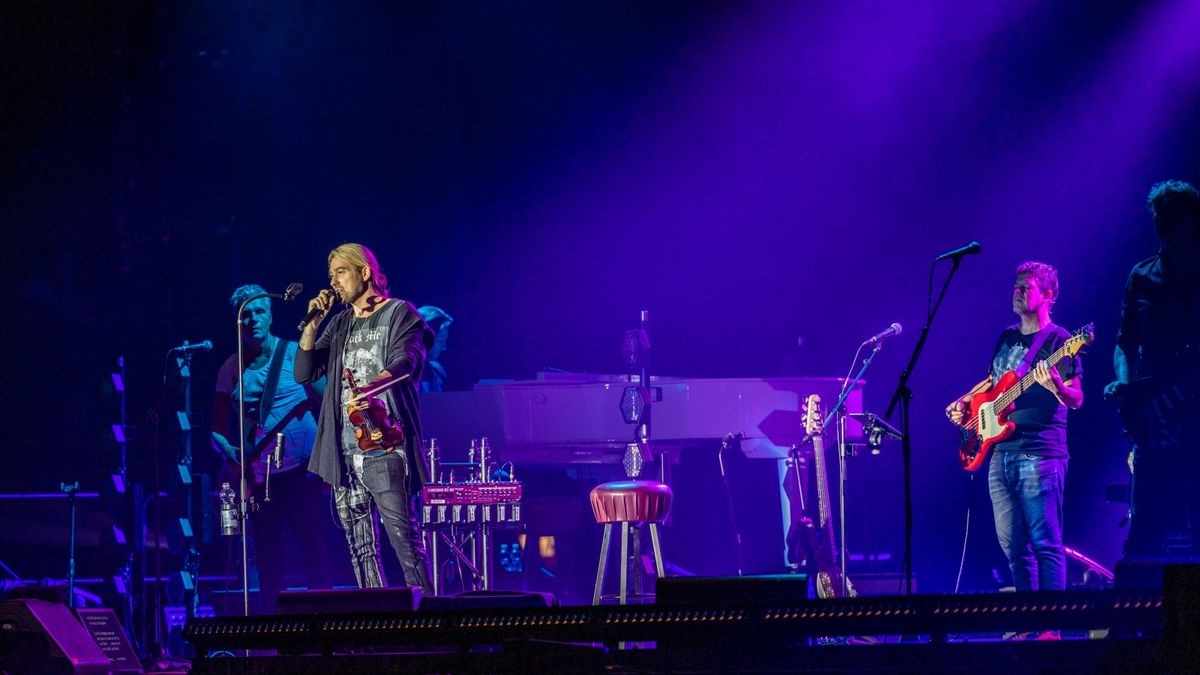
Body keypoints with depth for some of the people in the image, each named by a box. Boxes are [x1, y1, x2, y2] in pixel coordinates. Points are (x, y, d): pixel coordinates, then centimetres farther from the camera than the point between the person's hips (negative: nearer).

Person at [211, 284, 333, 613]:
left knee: (313, 549, -3)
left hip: (299, 469, -3)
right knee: (269, 560, 6)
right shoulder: (231, 369, 8)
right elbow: (219, 426, 10)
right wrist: (229, 450, -9)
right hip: (257, 473, 3)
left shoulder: (295, 354, -1)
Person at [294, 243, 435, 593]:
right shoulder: (340, 324, 21)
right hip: (344, 452, 7)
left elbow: (404, 361, -15)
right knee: (360, 547, 5)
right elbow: (304, 372, 15)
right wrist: (312, 322, 4)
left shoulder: (399, 314, 3)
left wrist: (375, 383, -36)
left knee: (404, 536, -13)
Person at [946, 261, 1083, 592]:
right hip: (1001, 453, 8)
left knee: (1045, 544, -10)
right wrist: (964, 402, 16)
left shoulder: (1057, 340, -5)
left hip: (1039, 455, -8)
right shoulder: (1007, 337, 18)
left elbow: (1076, 400, -11)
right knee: (1013, 546, 8)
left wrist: (1055, 386, -31)